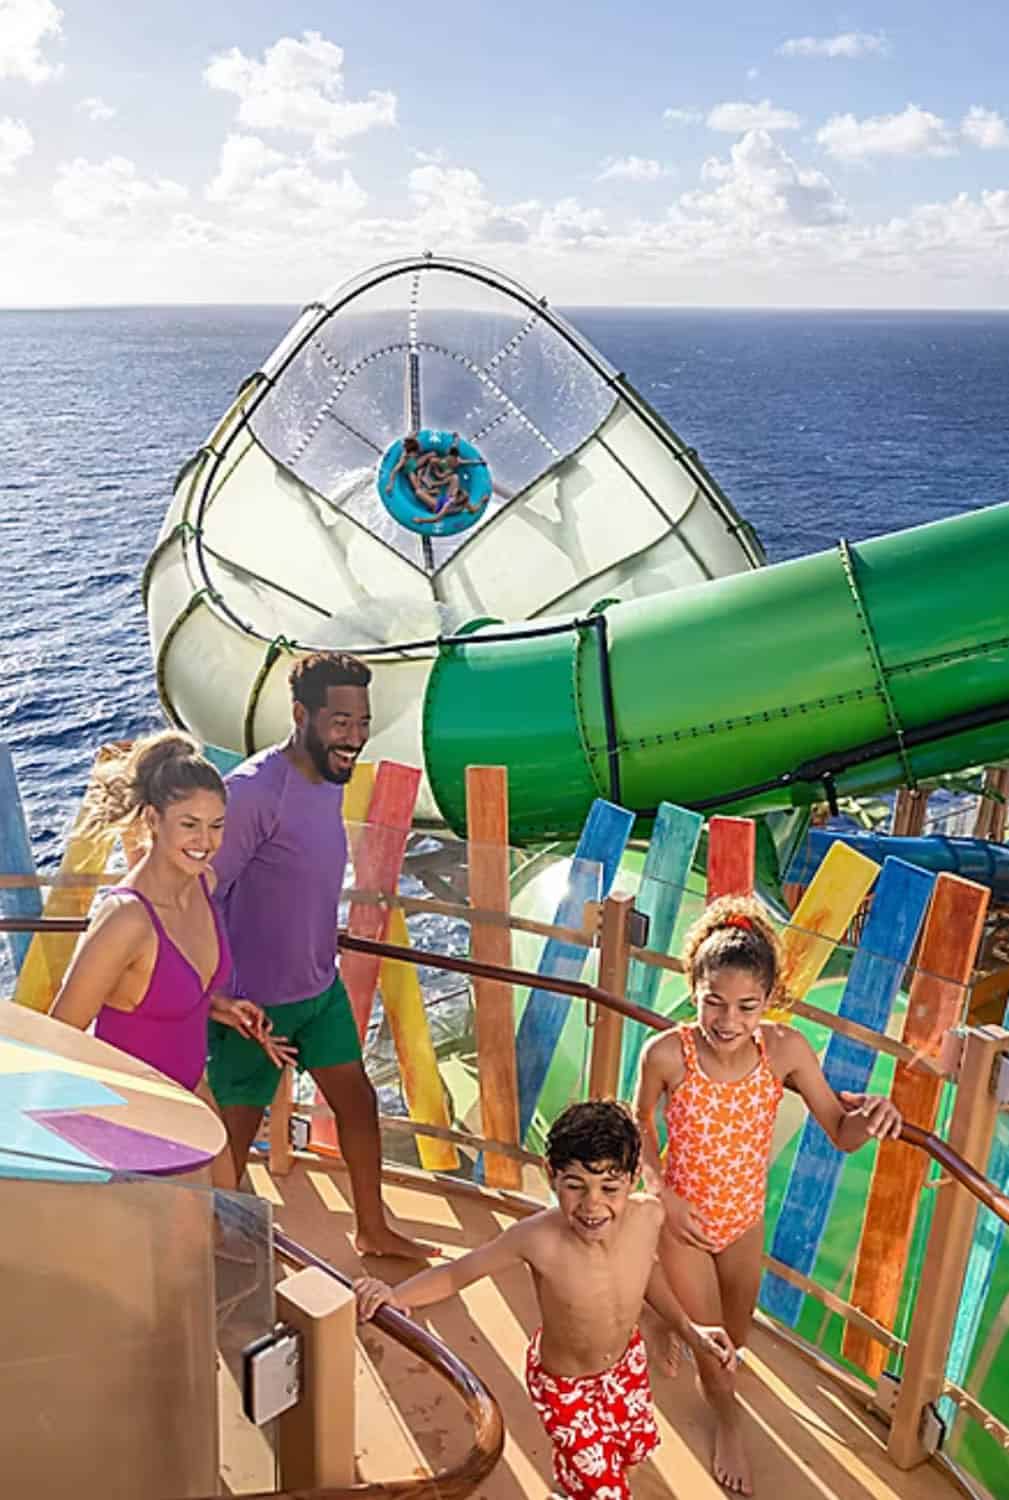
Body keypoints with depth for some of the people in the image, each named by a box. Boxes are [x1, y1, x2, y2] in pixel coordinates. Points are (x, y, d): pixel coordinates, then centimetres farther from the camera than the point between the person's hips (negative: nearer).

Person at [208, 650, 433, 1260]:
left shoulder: (330, 778, 1)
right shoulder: (255, 790, -27)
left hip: (321, 986, 8)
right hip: (256, 1002, -8)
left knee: (359, 1102, 18)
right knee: (235, 1133, 9)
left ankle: (373, 1229, 38)